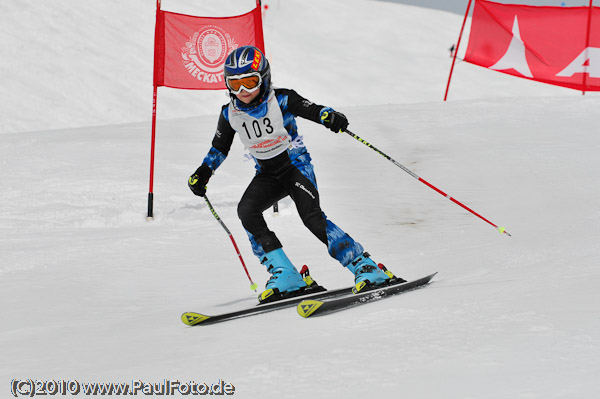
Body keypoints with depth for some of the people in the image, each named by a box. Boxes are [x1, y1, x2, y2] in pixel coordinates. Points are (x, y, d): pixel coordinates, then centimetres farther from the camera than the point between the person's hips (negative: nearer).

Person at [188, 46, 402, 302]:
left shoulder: (281, 100, -15)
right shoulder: (230, 114, -3)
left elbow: (313, 110, -17)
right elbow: (220, 147, 13)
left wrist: (331, 117, -39)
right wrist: (202, 174, 3)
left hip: (296, 165, -5)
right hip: (267, 174, 5)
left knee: (311, 216, -24)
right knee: (247, 210, -21)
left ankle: (365, 268, -19)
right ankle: (285, 276, -19)